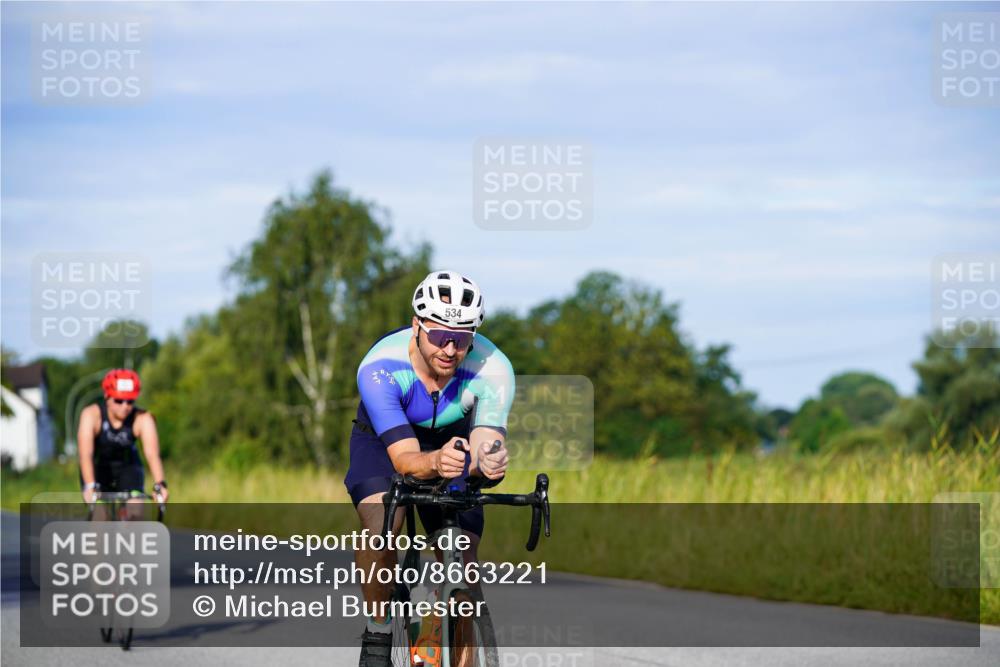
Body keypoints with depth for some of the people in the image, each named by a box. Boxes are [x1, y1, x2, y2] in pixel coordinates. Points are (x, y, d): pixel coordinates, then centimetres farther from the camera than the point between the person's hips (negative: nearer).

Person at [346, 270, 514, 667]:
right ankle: (378, 634, -9)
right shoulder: (380, 368, -36)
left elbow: (486, 443, -37)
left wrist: (487, 463, -62)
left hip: (453, 442, 2)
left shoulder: (493, 370, -32)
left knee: (462, 562, -12)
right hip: (384, 441, -2)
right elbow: (405, 459, -41)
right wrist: (435, 463, -64)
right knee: (381, 528, -30)